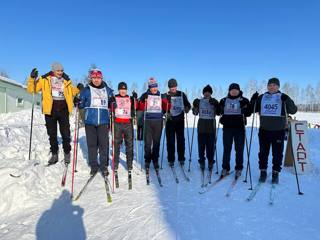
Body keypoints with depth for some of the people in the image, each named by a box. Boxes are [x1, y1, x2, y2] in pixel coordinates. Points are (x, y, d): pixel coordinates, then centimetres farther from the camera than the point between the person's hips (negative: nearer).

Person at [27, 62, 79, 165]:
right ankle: (54, 154, 23)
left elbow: (73, 92, 19)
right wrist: (32, 78, -13)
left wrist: (79, 89, -1)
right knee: (52, 134, 9)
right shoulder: (45, 80, 3)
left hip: (63, 111, 0)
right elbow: (31, 89, 1)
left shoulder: (66, 81, 8)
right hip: (50, 110, 0)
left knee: (65, 134, 2)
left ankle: (67, 154, 18)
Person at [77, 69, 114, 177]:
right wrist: (77, 102, -11)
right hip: (90, 121, 0)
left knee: (104, 144, 0)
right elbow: (81, 105, 10)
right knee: (91, 144, 6)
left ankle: (104, 166, 13)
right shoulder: (86, 90, 6)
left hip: (103, 121, 0)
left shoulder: (107, 90, 8)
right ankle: (93, 166, 19)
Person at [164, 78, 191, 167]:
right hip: (170, 121, -1)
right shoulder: (166, 96, 4)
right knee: (170, 141, 2)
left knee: (181, 140, 4)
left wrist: (187, 108, -12)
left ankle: (181, 158, 16)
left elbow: (188, 104, 10)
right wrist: (166, 112, -16)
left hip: (180, 120, 1)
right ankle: (171, 160, 11)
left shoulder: (182, 94, 7)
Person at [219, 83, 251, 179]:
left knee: (239, 149, 4)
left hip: (239, 128, -1)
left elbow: (248, 113, 0)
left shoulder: (244, 100, 5)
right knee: (226, 149, 6)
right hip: (227, 127, 1)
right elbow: (219, 111, 16)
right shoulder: (224, 100, 11)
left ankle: (239, 168, 16)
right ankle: (225, 168, 14)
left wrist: (244, 109, -19)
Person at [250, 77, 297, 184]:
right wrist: (253, 100, -5)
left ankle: (275, 173, 19)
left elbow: (293, 111, -4)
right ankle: (263, 172, 19)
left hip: (279, 131, -1)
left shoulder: (283, 97, 3)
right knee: (263, 152, 7)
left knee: (277, 153, 6)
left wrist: (287, 101, -20)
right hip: (264, 130, 1)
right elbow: (253, 109, 12)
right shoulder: (262, 97, 8)